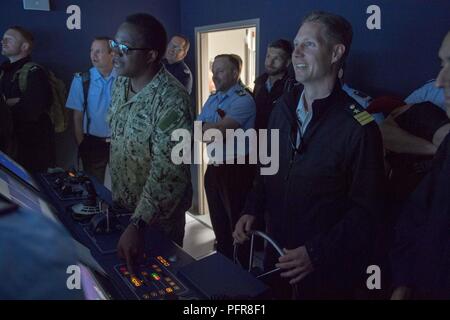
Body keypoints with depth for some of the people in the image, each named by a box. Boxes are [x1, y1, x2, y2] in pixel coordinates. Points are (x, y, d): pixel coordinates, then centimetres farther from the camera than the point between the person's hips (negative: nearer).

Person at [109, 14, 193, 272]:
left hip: (159, 213, -7)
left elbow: (167, 170, -33)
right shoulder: (120, 82, -3)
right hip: (120, 202, 7)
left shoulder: (172, 99, -28)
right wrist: (111, 191, 13)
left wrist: (138, 224, -37)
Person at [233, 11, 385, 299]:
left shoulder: (358, 128, -19)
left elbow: (365, 210, -16)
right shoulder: (283, 108, 0)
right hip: (277, 252, 5)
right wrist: (252, 211, -3)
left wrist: (316, 253, -21)